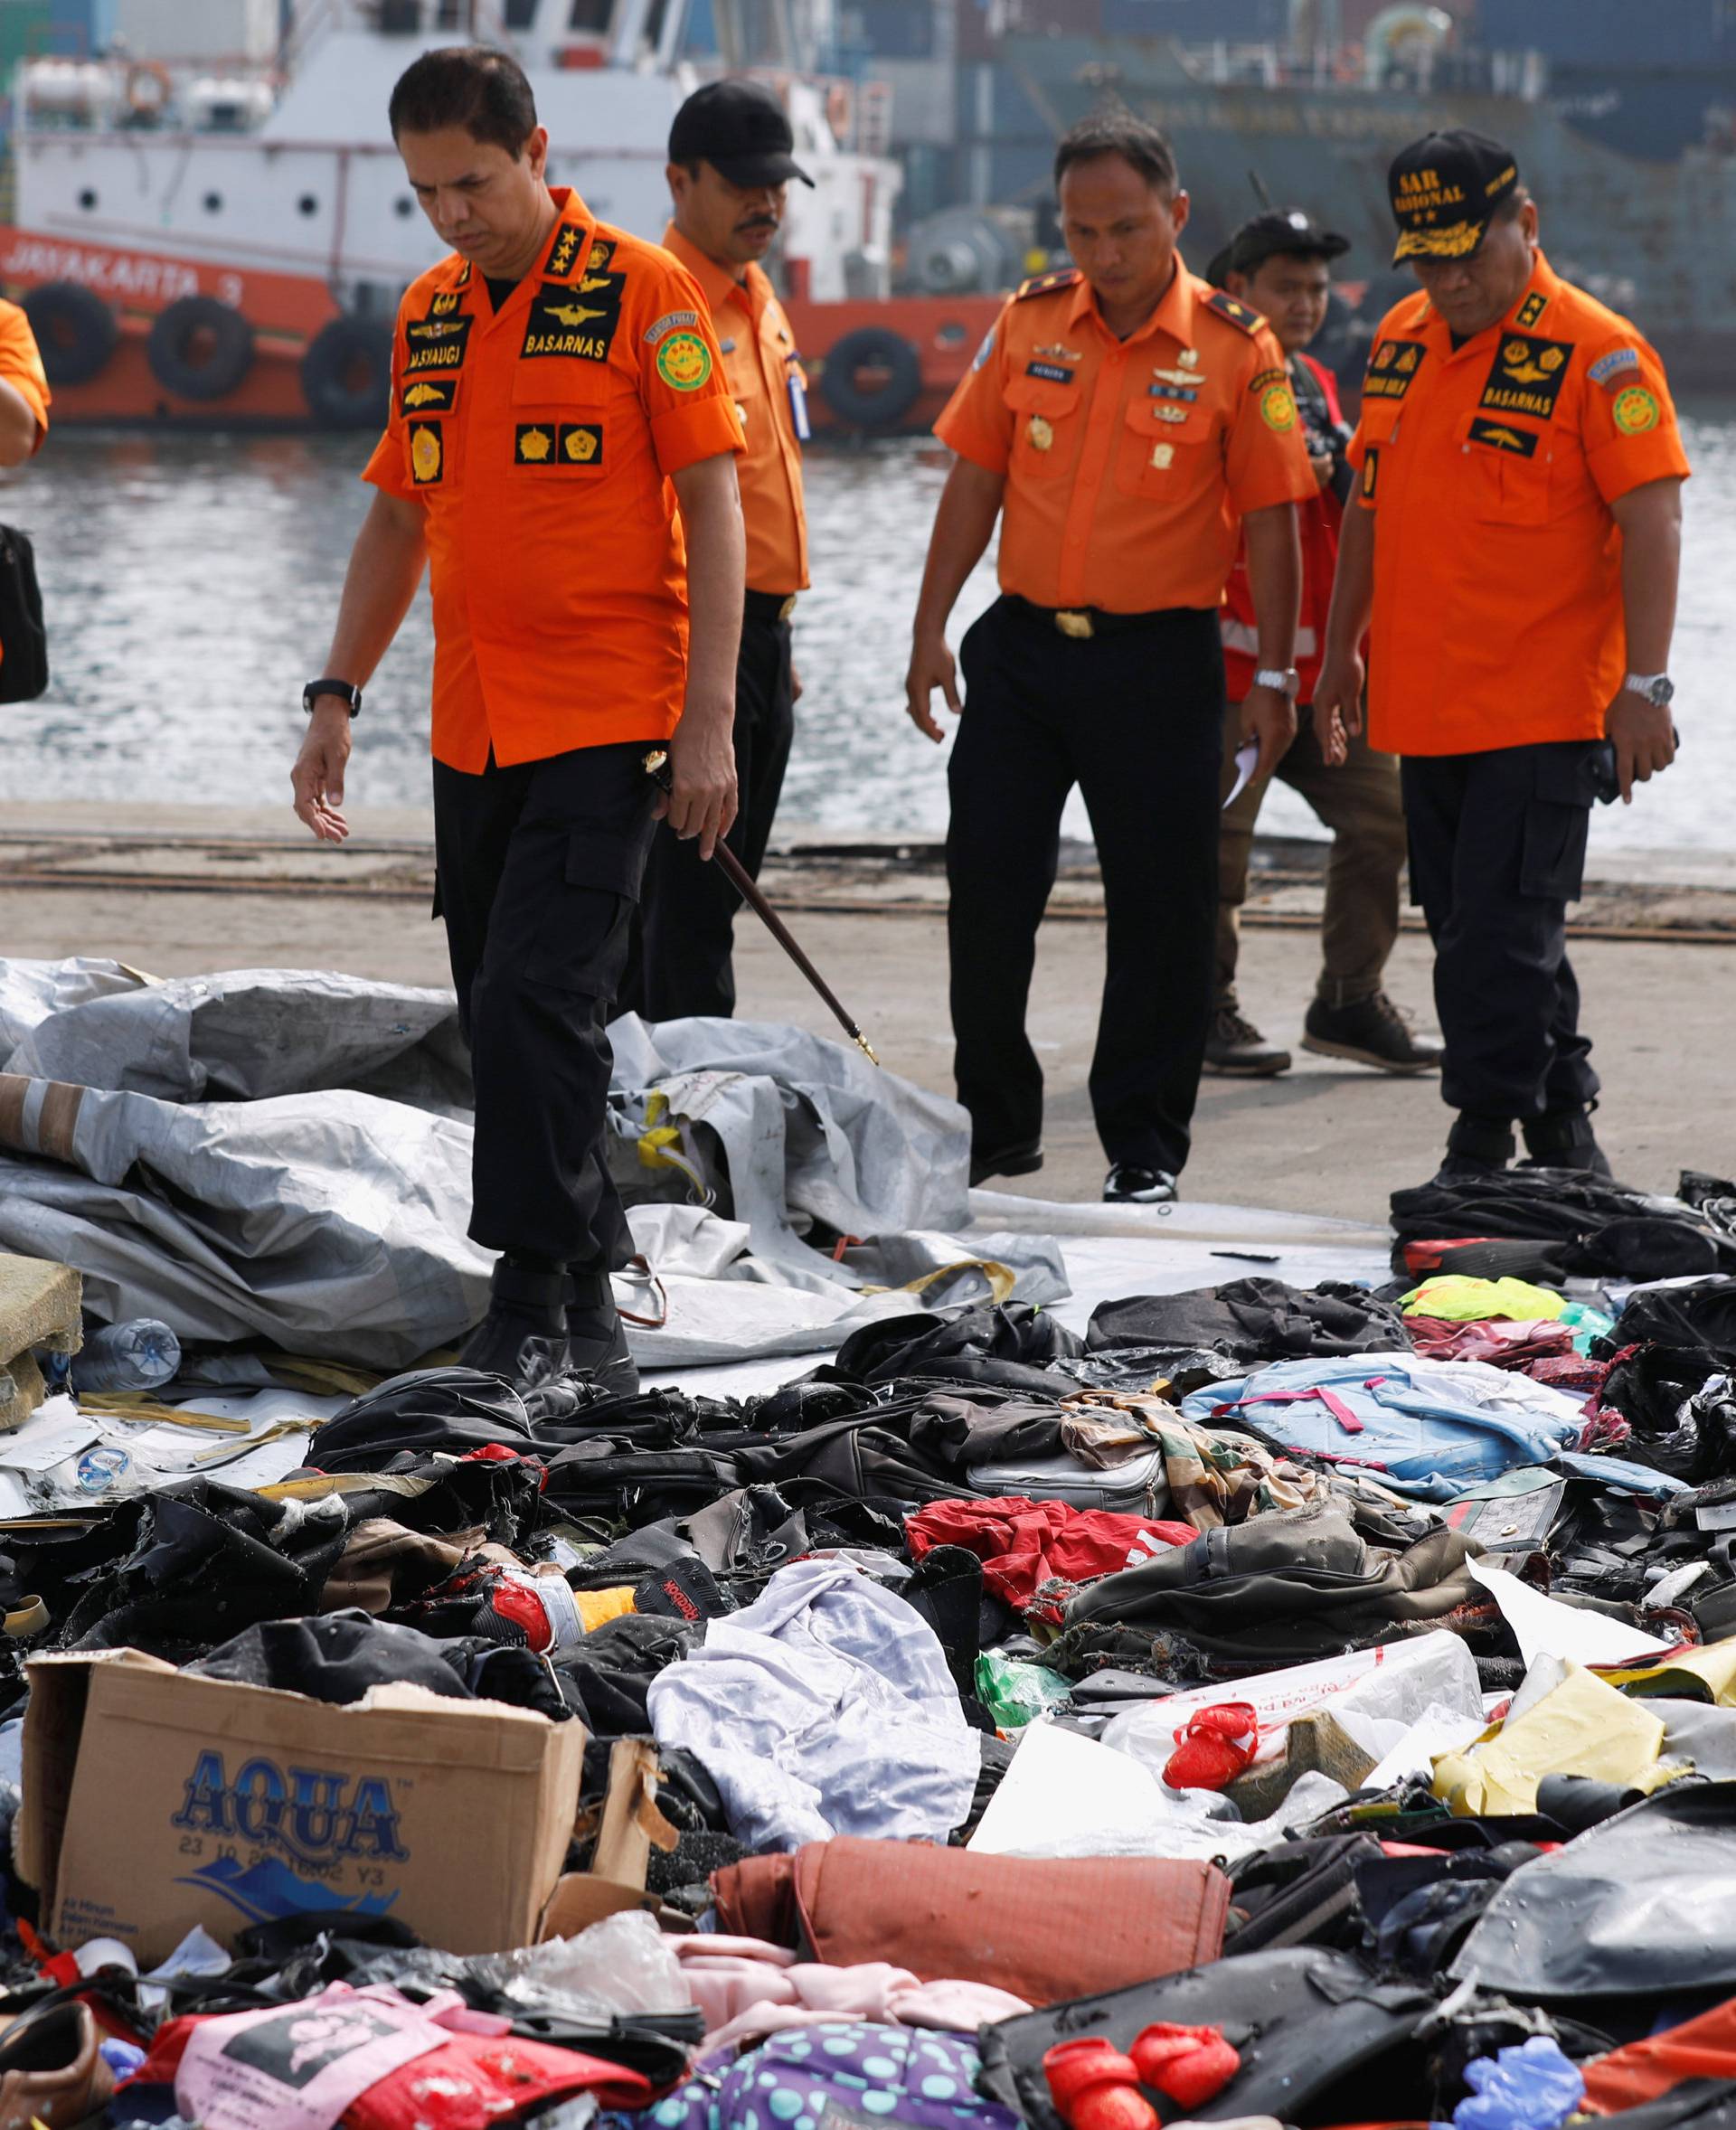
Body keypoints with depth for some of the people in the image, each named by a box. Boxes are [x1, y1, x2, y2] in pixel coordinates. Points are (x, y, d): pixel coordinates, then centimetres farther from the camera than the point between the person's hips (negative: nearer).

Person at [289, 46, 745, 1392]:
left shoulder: (644, 293, -6)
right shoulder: (430, 312, 12)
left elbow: (712, 505, -7)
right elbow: (400, 518, 20)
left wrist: (709, 720, -13)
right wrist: (338, 696, 12)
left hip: (607, 723, -6)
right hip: (474, 727, 6)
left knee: (531, 1005, -16)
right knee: (512, 1028, 8)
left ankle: (535, 1305, -11)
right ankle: (591, 1317, 18)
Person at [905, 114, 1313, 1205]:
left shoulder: (1235, 348, -5)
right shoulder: (1031, 320, 5)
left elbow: (1269, 519, -4)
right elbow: (976, 478, 9)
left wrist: (1273, 676, -6)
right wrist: (932, 628, 5)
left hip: (1157, 661, -3)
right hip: (1023, 644, 3)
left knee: (1160, 908, 1)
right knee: (987, 888, 5)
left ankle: (1145, 1146, 12)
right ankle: (996, 1126, 20)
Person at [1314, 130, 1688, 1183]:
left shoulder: (1597, 353, -10)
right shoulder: (1401, 338, 11)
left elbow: (1652, 522, -14)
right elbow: (1371, 503, 21)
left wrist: (1643, 685, -19)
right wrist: (1342, 651, 21)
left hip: (1545, 713, -7)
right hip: (1428, 705, 7)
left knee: (1502, 936, -9)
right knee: (1470, 932, 12)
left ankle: (1483, 1149, -3)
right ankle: (1561, 1133, 24)